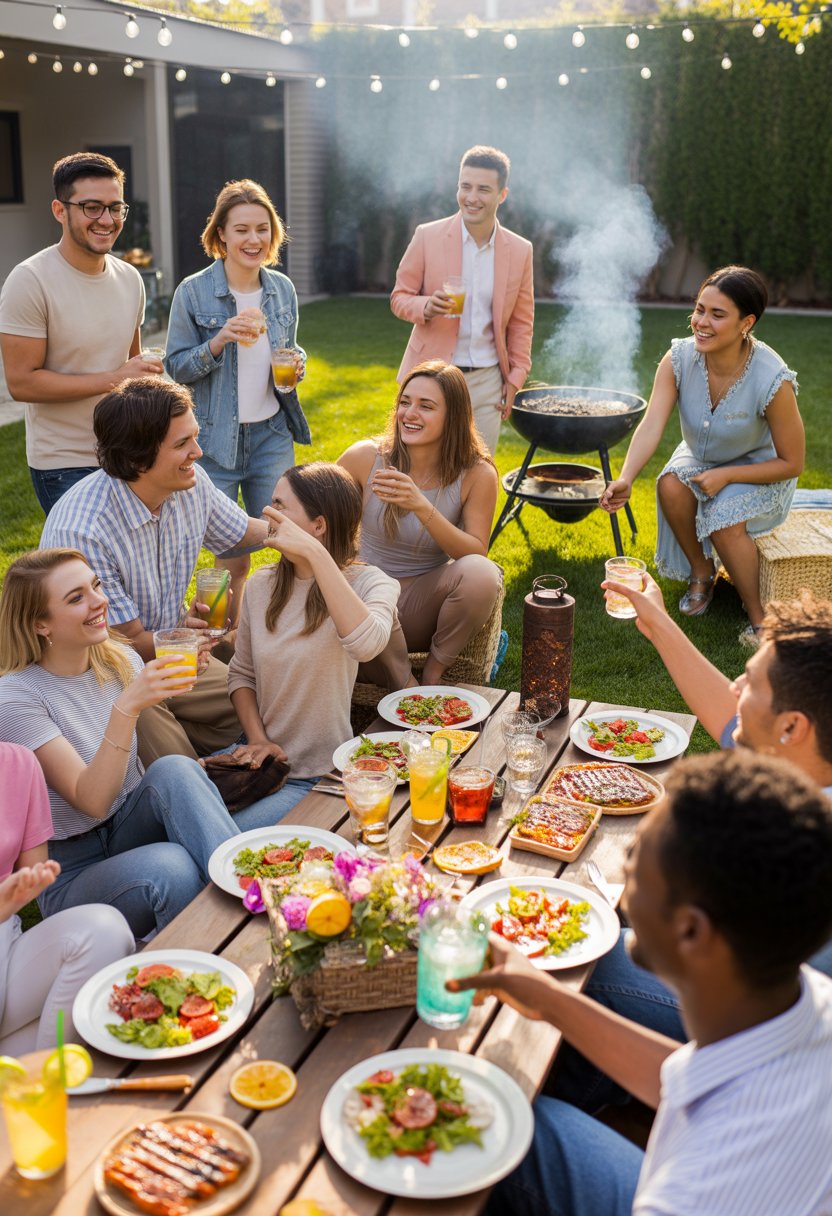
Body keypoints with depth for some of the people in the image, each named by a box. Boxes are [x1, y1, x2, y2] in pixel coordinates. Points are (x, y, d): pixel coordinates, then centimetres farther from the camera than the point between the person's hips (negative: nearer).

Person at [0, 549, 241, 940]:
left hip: (131, 830, 5)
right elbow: (92, 801, -25)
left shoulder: (121, 661, 0)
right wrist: (126, 707, -36)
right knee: (171, 868, -36)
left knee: (174, 768, -27)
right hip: (72, 873, -5)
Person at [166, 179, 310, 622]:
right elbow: (176, 367, -6)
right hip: (216, 439, -4)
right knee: (232, 559, 2)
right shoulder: (193, 292, -9)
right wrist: (220, 340, -23)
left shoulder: (282, 289, 5)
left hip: (272, 435, 4)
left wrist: (297, 362, -5)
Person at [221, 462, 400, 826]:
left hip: (318, 778, -5)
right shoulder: (262, 584, 5)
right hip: (263, 762, 5)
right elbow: (241, 673, 13)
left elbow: (366, 643, -34)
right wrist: (257, 739, -5)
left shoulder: (369, 583, -10)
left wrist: (315, 553, -32)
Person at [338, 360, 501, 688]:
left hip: (424, 602, 1)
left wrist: (422, 508, -30)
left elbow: (476, 554, -15)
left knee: (482, 573, -30)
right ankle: (405, 686, -12)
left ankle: (434, 673, -6)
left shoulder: (477, 475, -9)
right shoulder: (366, 457, -8)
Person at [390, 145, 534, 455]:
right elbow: (400, 296, 3)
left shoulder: (520, 251, 4)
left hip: (487, 381, 2)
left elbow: (521, 322, 11)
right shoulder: (427, 236, -3)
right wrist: (426, 307, -19)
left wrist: (516, 378, 5)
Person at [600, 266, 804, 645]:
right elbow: (651, 425, -31)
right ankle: (701, 572, 0)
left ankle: (759, 618, -8)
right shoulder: (679, 359, -21)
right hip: (700, 457, 4)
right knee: (671, 485, -27)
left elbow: (791, 463, -20)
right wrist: (626, 478, -48)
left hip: (761, 471, -4)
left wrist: (726, 475, -29)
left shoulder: (773, 381, -30)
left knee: (725, 521, -31)